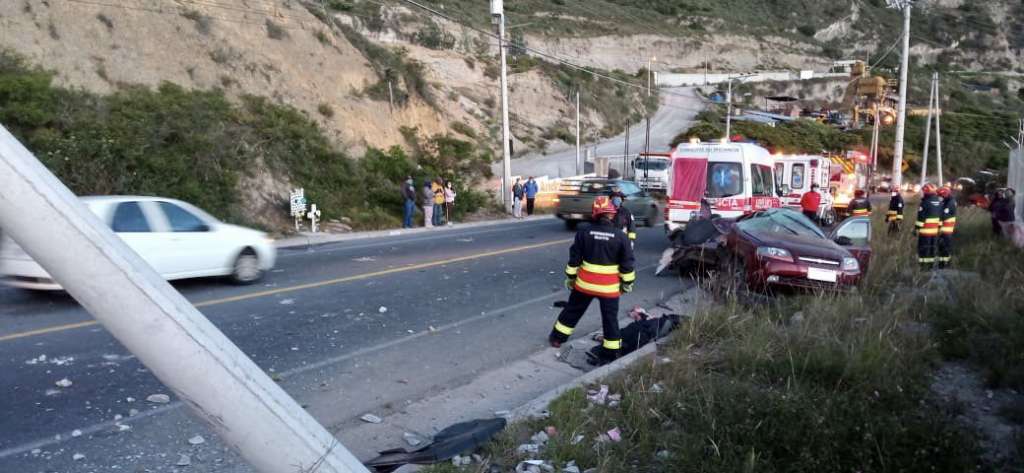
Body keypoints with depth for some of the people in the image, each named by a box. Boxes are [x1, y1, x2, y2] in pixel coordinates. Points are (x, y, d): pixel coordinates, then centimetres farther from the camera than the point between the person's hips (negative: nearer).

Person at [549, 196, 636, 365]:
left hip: (585, 283, 2)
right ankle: (610, 352, 12)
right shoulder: (620, 236, -10)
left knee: (573, 310, 18)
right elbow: (627, 264, -5)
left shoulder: (584, 232, -7)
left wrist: (570, 277, 10)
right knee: (610, 318, 8)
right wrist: (627, 283, 8)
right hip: (609, 287, -1)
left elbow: (574, 258, -1)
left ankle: (557, 337, 31)